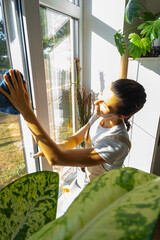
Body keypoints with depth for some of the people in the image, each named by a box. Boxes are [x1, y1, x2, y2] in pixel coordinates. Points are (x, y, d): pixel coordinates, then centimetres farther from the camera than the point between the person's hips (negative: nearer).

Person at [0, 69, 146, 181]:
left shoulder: (118, 144, -43)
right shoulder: (99, 116, -18)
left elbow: (56, 159, -47)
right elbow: (76, 138, -6)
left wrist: (25, 110, -49)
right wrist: (55, 147, -27)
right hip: (89, 176, 6)